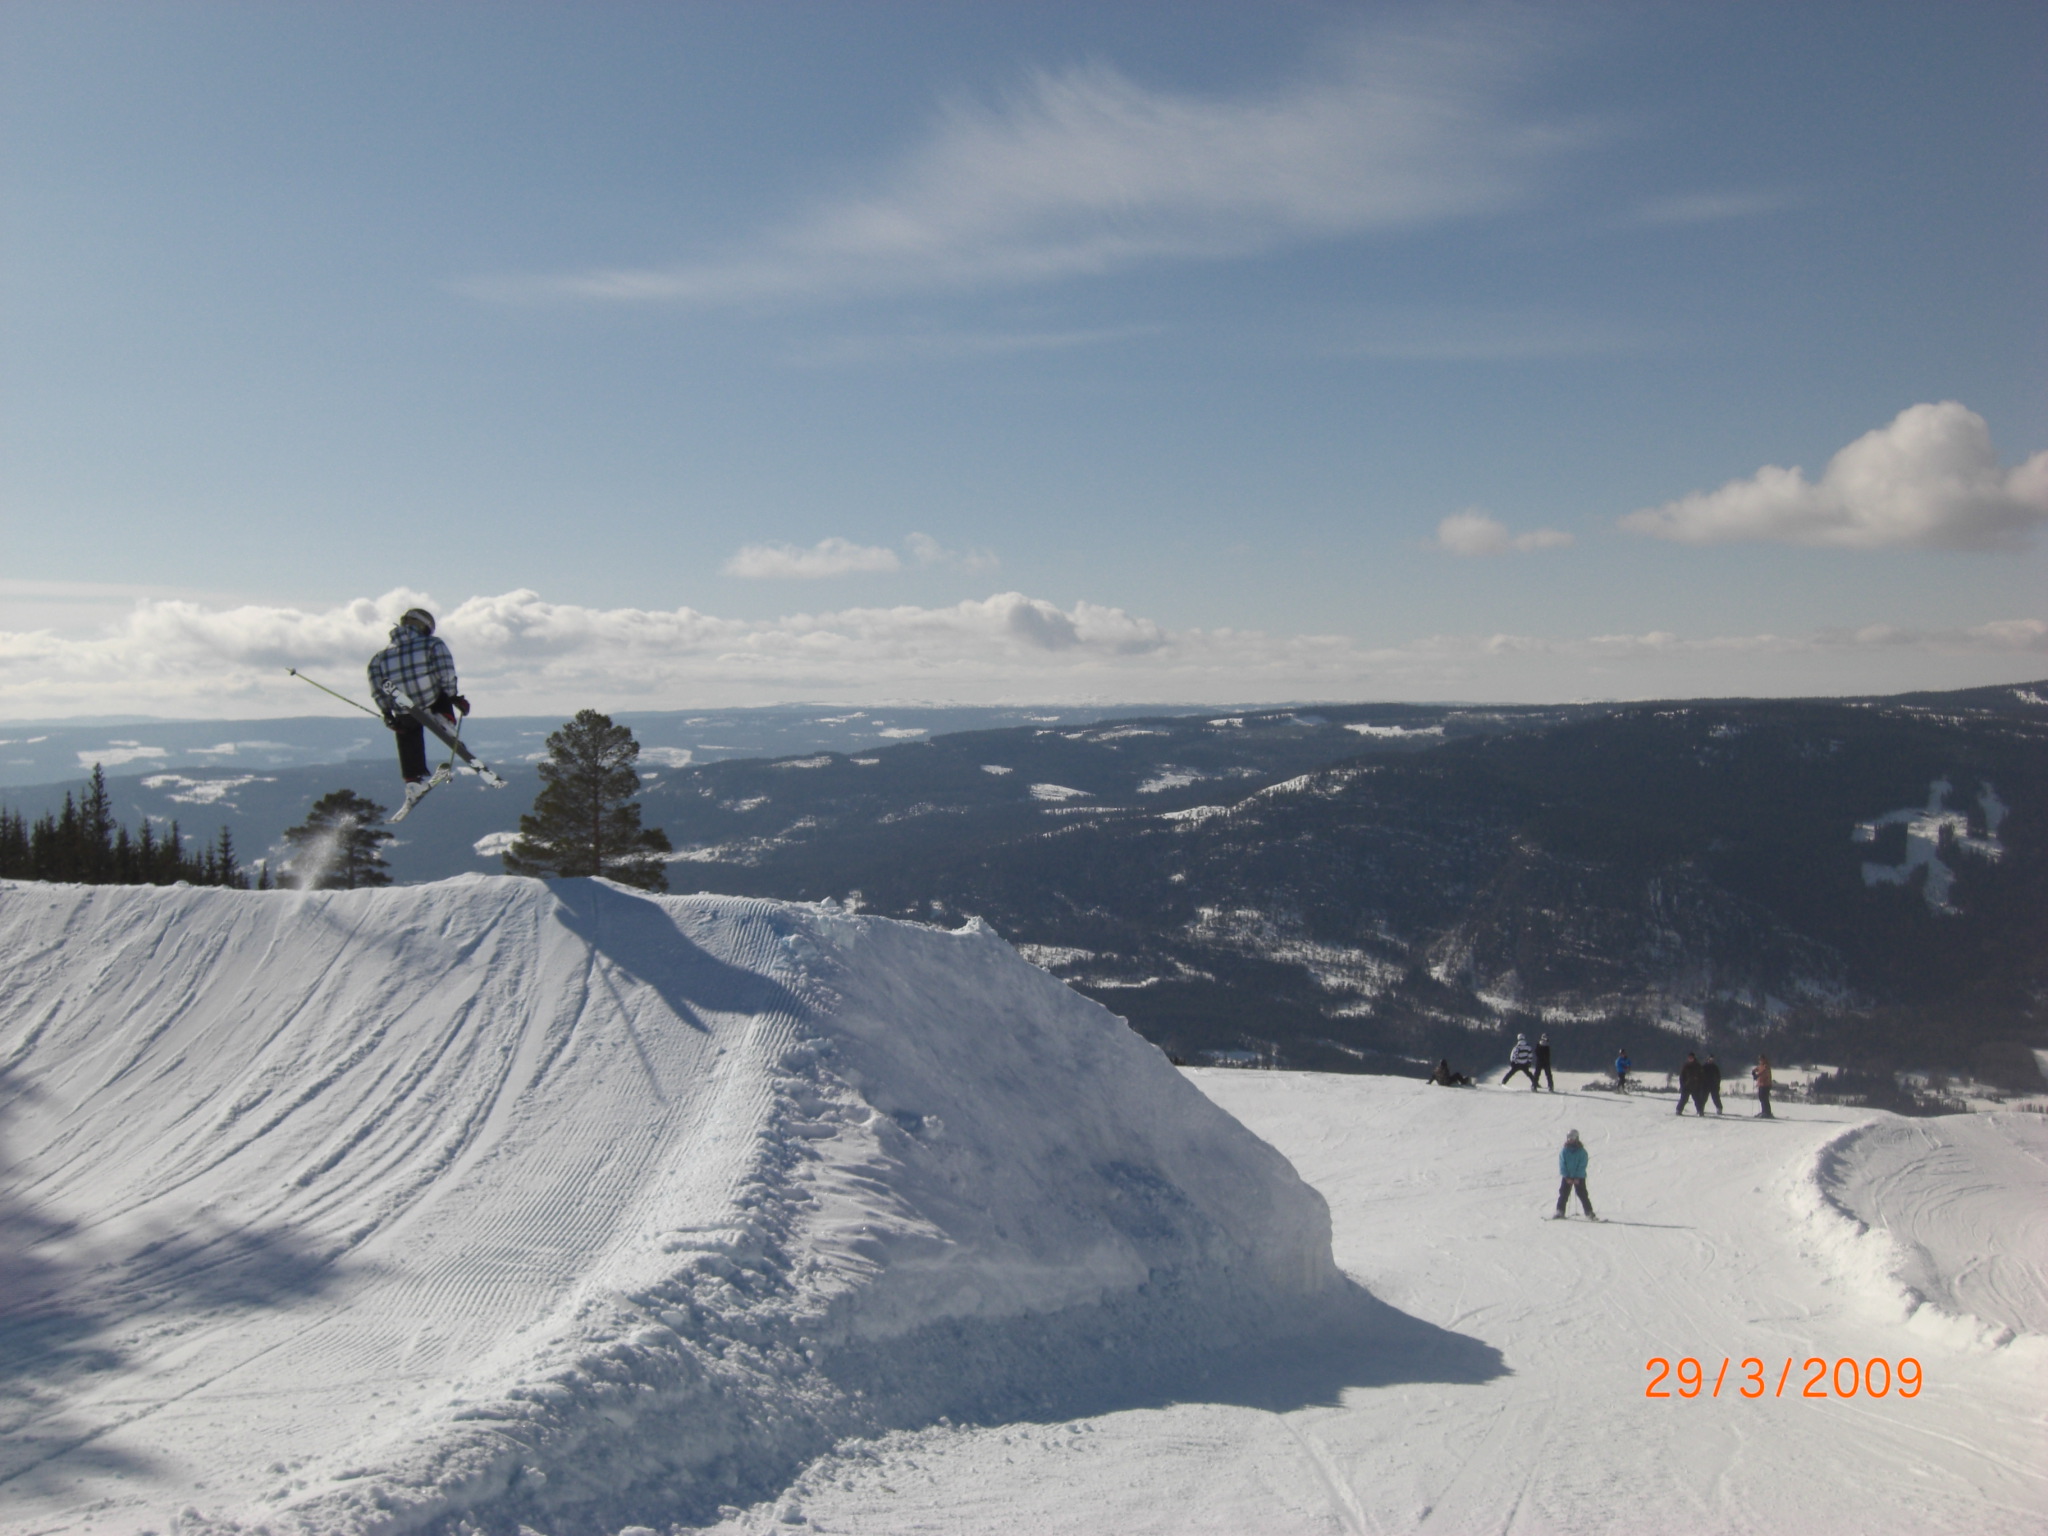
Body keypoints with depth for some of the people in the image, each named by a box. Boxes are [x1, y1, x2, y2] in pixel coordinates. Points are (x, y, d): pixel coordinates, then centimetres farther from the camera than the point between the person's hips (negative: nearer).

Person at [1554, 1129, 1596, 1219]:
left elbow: (1582, 1165, -8)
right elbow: (1562, 1165, -1)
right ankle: (1560, 1212, 8)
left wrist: (1577, 1178, -15)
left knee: (1583, 1195, -5)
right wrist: (1567, 1177, -10)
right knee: (1563, 1194, 1)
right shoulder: (1564, 1151, 2)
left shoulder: (1581, 1151, -5)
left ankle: (1589, 1214, -3)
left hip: (1579, 1177, -2)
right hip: (1567, 1177, 2)